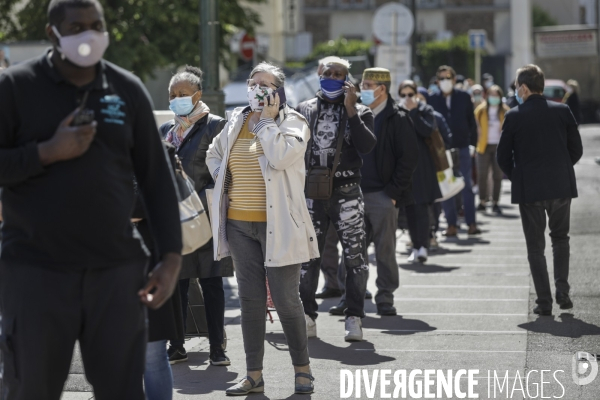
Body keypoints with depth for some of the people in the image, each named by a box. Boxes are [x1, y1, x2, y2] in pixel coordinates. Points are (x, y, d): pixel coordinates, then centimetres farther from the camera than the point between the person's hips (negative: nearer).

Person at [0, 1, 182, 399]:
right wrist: (49, 152, -15)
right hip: (36, 272, -2)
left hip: (117, 269, 2)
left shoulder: (128, 90, 8)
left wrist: (172, 256, 3)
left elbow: (157, 178, 10)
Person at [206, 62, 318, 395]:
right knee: (251, 299, 8)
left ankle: (303, 369, 13)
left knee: (286, 299, -3)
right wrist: (224, 183, 10)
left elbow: (281, 156, -23)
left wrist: (267, 120, -13)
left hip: (277, 225, -5)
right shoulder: (236, 121, 11)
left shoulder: (292, 121, -4)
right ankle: (254, 376, 14)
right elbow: (214, 155, 27)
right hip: (239, 223, 5)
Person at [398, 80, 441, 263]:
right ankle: (416, 246, 12)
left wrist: (413, 111, -12)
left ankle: (423, 246, -13)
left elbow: (428, 131, -14)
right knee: (409, 208, 5)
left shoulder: (425, 110, 3)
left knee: (421, 206, -10)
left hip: (421, 165, -3)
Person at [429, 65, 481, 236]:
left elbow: (471, 121, 6)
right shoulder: (433, 100, 1)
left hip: (462, 147, 0)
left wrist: (473, 143, 0)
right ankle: (452, 224, 8)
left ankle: (471, 223, 7)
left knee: (467, 186, 3)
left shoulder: (464, 97, 3)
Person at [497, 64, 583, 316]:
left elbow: (503, 156, -2)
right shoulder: (562, 111, 0)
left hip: (529, 189, -2)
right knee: (560, 238, 20)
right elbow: (576, 150, 4)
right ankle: (562, 290, 4)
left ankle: (544, 301, 4)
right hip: (561, 186, 2)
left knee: (535, 246, 7)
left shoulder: (514, 116, -7)